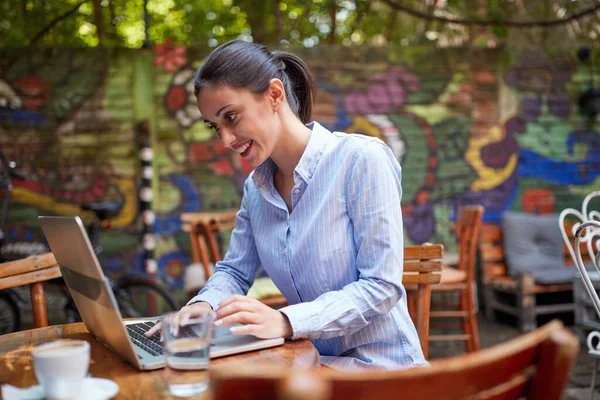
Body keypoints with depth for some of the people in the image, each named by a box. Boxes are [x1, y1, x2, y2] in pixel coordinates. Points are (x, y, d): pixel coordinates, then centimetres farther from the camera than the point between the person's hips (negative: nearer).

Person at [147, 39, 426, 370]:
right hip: (312, 362, 6)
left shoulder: (362, 159, -15)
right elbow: (234, 270, 15)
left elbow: (382, 286, -18)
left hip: (379, 366, -5)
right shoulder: (256, 186, 6)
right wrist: (203, 306, -8)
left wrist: (285, 321, -29)